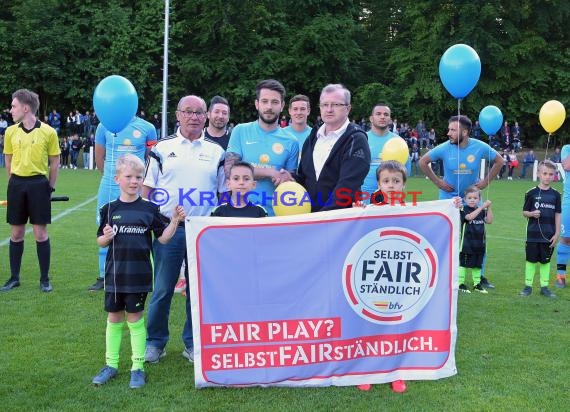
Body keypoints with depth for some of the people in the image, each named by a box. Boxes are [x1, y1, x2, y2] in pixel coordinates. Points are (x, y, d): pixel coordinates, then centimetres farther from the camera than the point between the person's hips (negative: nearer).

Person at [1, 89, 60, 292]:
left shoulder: (48, 132, -6)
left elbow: (55, 163, 2)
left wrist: (50, 187, 1)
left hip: (39, 184, -3)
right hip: (16, 184, 3)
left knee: (40, 233, 0)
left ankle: (45, 279, 11)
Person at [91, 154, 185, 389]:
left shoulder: (150, 209, -1)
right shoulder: (110, 209, 2)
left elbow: (162, 238, 0)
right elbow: (101, 242, 8)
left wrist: (175, 220, -13)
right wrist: (107, 237, -13)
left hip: (139, 274, -2)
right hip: (114, 273, 2)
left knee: (135, 318, 5)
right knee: (114, 317, 11)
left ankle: (138, 367, 14)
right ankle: (111, 364, 24)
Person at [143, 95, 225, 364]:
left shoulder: (216, 152, 8)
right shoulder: (162, 148, 6)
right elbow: (147, 189, 6)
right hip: (168, 228, -1)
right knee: (162, 289, 4)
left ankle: (194, 343, 20)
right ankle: (155, 342, 18)